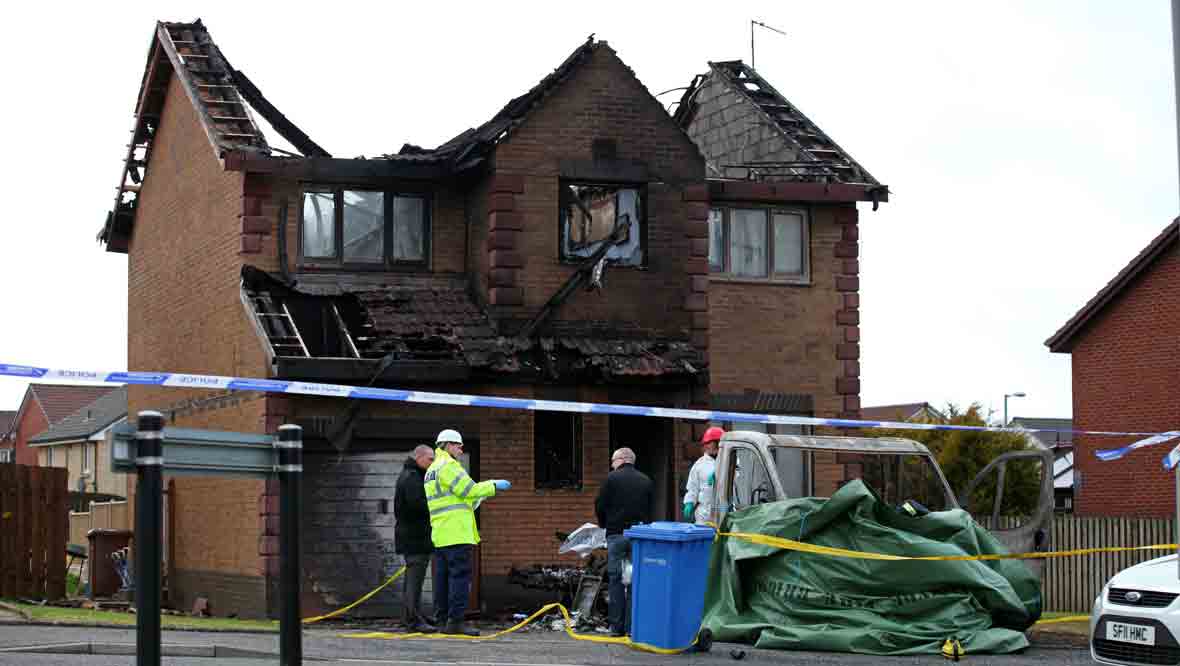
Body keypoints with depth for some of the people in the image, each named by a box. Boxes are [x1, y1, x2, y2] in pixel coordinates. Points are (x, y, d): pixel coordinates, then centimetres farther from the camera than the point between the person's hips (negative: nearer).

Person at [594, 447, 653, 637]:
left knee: (616, 580, 5)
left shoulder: (612, 478, -2)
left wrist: (604, 525, 17)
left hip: (616, 535, -3)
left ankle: (617, 626, 4)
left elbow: (599, 506, -1)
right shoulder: (646, 481, 10)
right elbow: (651, 509, 11)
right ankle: (632, 626, 2)